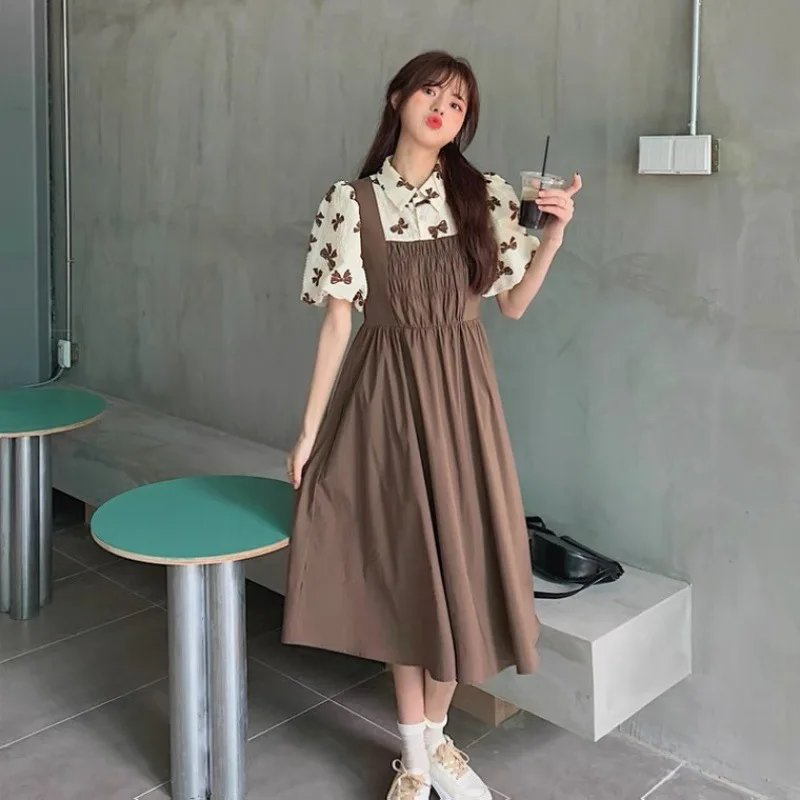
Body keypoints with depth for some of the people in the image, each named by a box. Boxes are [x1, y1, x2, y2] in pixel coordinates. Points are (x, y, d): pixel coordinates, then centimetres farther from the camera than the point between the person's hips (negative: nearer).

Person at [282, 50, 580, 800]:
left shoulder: (486, 197, 1)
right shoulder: (350, 203, -3)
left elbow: (513, 304, 7)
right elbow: (338, 319, -3)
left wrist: (554, 234, -8)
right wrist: (309, 429, -3)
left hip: (459, 393, 2)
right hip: (385, 391, -1)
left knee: (456, 560, 6)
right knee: (401, 563, 7)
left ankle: (432, 738, 28)